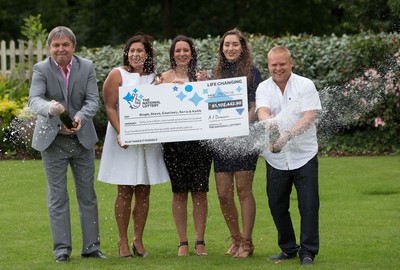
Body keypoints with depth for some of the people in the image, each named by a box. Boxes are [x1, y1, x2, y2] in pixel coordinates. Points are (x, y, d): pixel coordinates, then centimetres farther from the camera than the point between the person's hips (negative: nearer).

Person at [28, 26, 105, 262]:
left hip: (82, 138, 2)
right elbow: (34, 99, -23)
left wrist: (80, 117, -30)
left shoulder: (87, 67, -2)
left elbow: (94, 100, -9)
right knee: (57, 196, 2)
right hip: (52, 139, -2)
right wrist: (50, 108, -46)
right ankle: (62, 249, 7)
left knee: (88, 195, 8)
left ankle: (91, 246, 17)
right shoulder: (41, 69, -8)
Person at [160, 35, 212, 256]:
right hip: (174, 139, 0)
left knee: (199, 192, -1)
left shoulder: (199, 76, 7)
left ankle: (200, 241, 5)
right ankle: (183, 242, 8)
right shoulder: (165, 77, 5)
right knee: (179, 192, 2)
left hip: (198, 138, 0)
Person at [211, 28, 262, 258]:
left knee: (243, 189, -5)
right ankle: (236, 239, 18)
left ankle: (246, 242, 2)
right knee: (224, 194, 3)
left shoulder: (251, 71, -1)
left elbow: (255, 107, -6)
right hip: (221, 139, 5)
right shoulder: (217, 73, 14)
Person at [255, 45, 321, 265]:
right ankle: (288, 249, 24)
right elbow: (263, 111, -14)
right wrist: (270, 122, -38)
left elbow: (309, 117, -12)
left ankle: (308, 252, 4)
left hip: (304, 155, -3)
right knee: (277, 206, 8)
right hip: (275, 158, 3)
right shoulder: (263, 88, 5)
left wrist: (287, 135, -27)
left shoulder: (305, 85, -2)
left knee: (309, 206, -6)